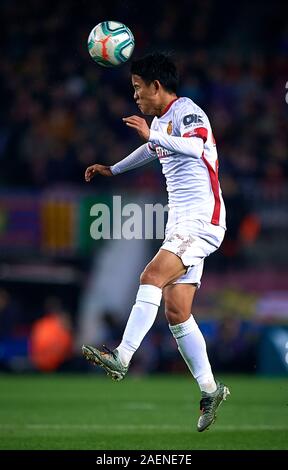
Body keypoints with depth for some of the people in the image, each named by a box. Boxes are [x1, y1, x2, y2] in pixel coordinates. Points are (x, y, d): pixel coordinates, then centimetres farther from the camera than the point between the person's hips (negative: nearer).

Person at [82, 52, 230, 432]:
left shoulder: (186, 112, -10)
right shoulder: (160, 121, 18)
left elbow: (196, 145, -32)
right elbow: (152, 149, 41)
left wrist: (152, 134, -38)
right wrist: (113, 169, 50)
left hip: (201, 222, -9)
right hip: (180, 226, 9)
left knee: (152, 276, -25)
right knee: (176, 312, 2)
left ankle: (122, 358, -32)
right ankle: (210, 390, 7)